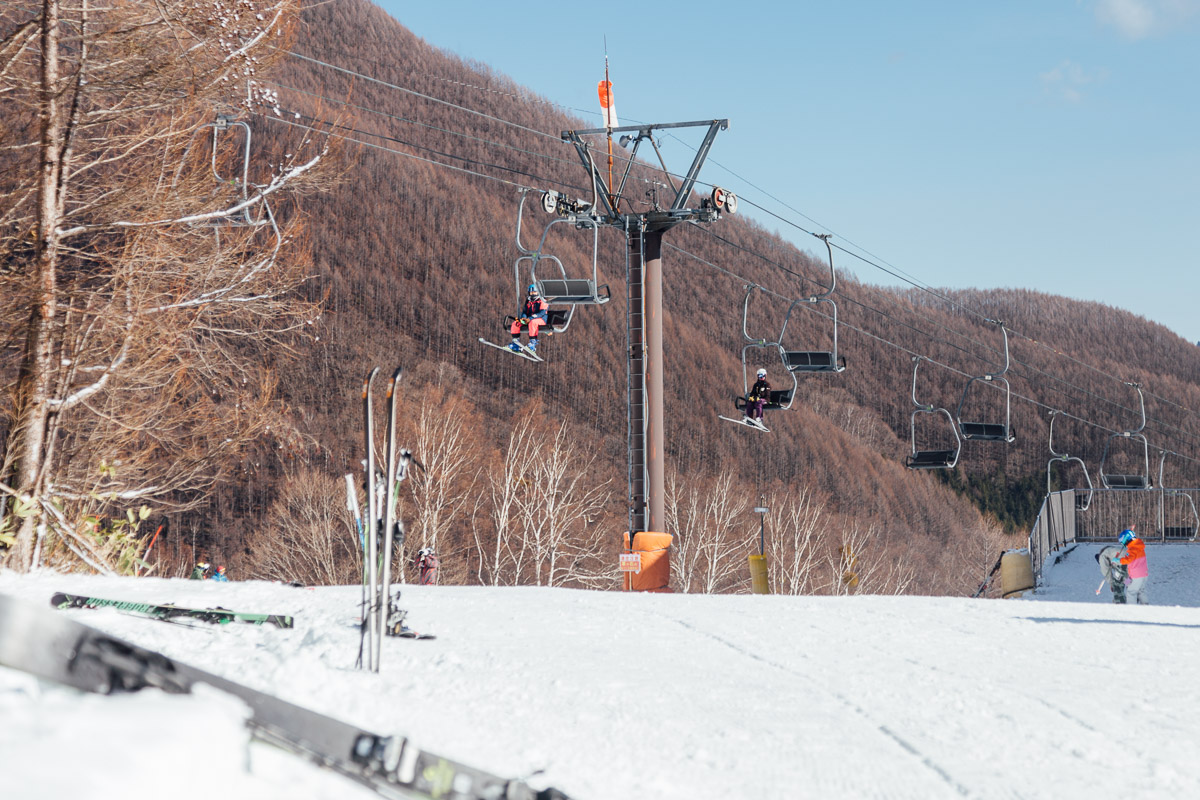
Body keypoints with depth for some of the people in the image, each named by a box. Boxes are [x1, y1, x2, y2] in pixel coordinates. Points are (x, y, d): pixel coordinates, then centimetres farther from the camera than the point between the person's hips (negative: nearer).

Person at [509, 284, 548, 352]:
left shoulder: (542, 301, -4)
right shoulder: (528, 302, 18)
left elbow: (542, 313, -17)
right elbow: (524, 312, 15)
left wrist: (530, 318, -26)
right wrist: (523, 318, -12)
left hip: (541, 320, -7)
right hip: (529, 320, 7)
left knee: (532, 322, -41)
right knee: (515, 323, -10)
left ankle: (533, 343, -41)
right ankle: (516, 343, -12)